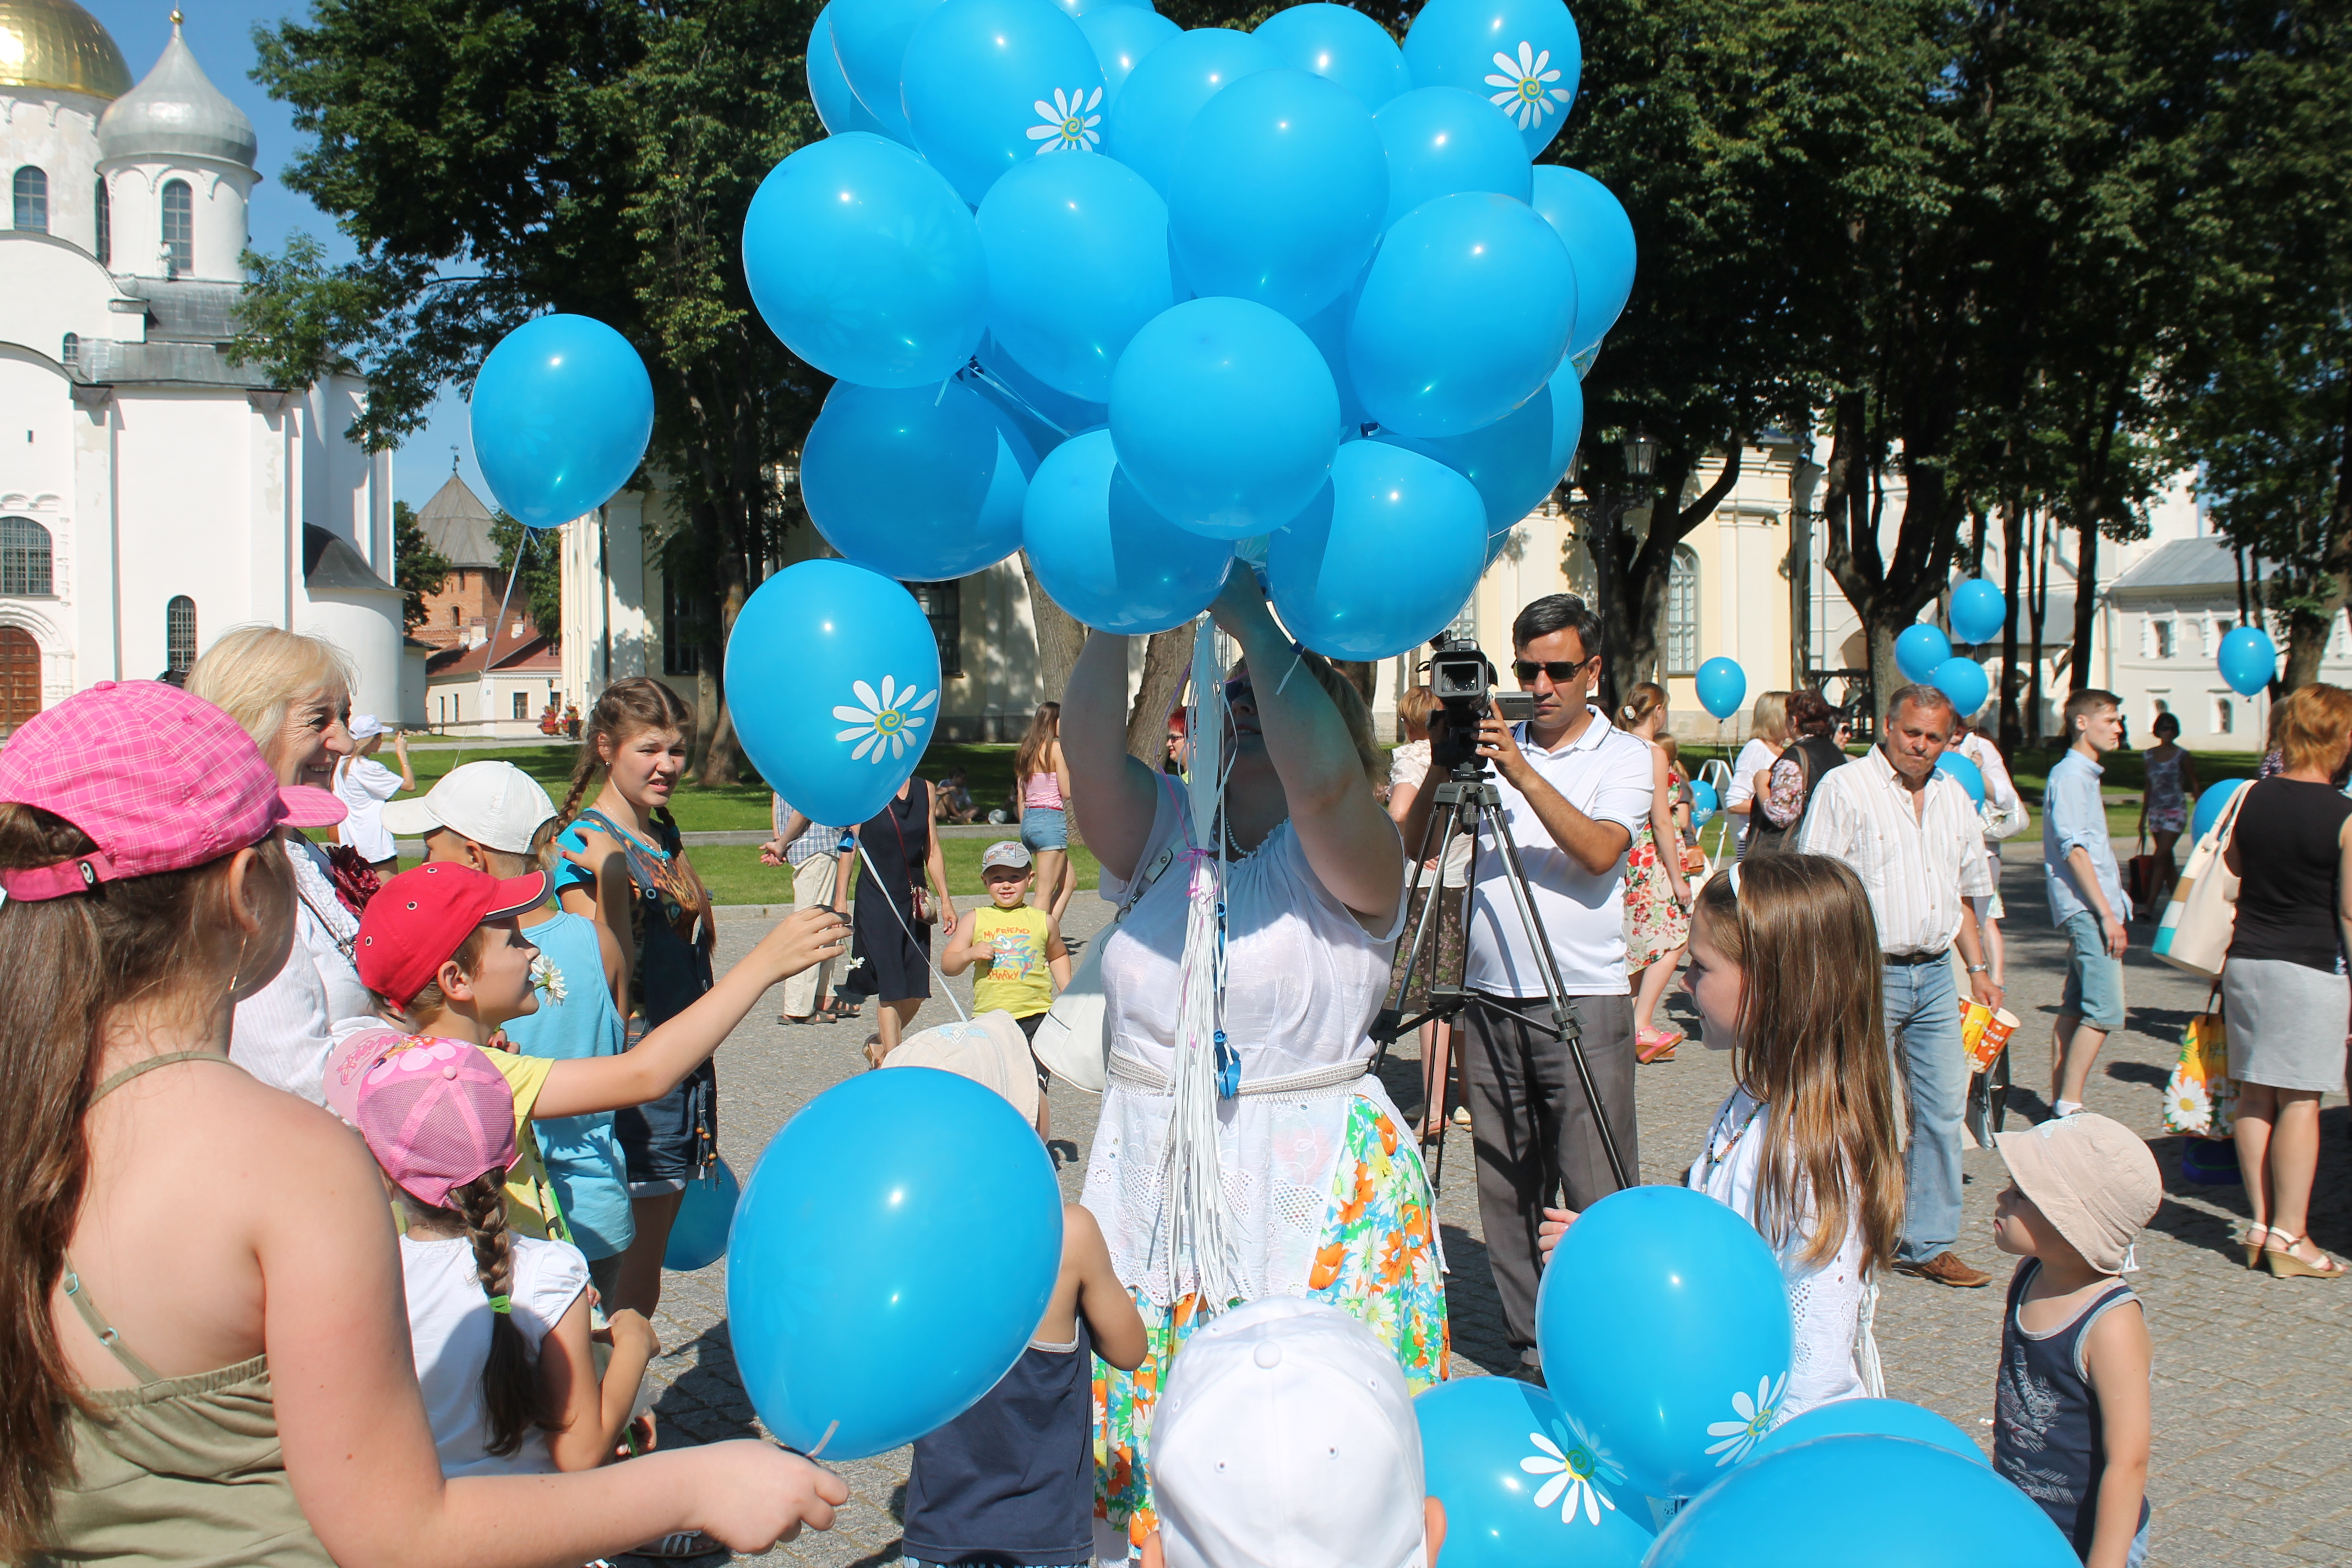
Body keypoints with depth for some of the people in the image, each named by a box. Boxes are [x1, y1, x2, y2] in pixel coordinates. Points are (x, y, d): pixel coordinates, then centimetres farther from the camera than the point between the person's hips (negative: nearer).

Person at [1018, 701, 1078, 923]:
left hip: (1029, 821, 8)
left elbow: (1020, 795, 15)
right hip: (1051, 819, -8)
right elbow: (1067, 791, -11)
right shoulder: (1056, 748, -9)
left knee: (1069, 882, 17)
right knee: (1045, 892, -3)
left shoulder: (1026, 750, 13)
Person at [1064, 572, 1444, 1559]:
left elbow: (1322, 778, -26)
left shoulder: (1349, 864, -5)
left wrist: (1252, 619, -19)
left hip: (1310, 1192, -4)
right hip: (1151, 1175, 4)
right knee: (1136, 1428, 10)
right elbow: (1090, 744, -8)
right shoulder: (1162, 836, 8)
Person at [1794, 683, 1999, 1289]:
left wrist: (1978, 969, 16)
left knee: (1942, 1108, 6)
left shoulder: (1953, 797, 15)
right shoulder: (1844, 788, -6)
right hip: (1868, 975, -6)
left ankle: (1928, 1244, 17)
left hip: (1935, 973, 6)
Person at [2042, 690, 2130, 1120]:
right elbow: (2075, 850, -18)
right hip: (2088, 908, -10)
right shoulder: (2069, 775, -11)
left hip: (2088, 910, 10)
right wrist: (2106, 914, -21)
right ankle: (2069, 1106, -10)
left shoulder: (2084, 775, 19)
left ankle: (2060, 1104, 14)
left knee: (2076, 1009, 10)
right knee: (2105, 1011, -13)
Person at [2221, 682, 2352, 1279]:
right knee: (2300, 1101, 1)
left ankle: (2261, 1225, 16)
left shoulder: (2253, 795, 0)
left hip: (2245, 959, 5)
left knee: (2255, 1096, 10)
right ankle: (2289, 1235, 4)